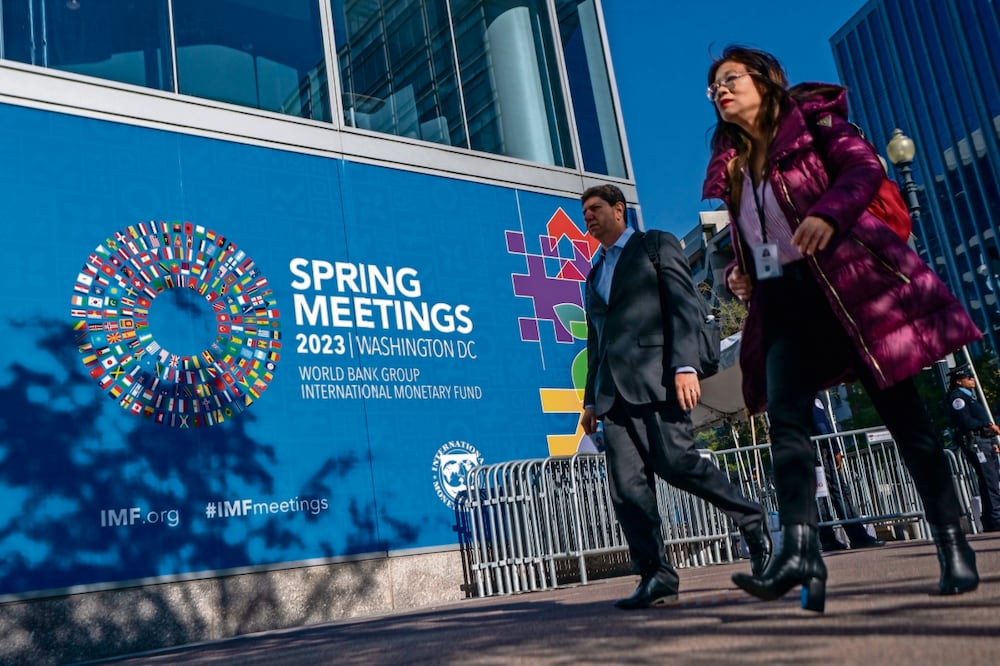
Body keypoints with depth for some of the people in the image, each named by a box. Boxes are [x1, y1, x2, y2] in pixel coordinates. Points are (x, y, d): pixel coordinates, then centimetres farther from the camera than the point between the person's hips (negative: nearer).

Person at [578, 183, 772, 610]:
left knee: (676, 463, -15)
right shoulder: (595, 274, 27)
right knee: (626, 486, -5)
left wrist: (685, 366, -17)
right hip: (614, 389, 6)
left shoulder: (657, 246, 9)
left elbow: (685, 306, -3)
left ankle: (752, 521, 9)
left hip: (656, 377, -6)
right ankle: (656, 576, -3)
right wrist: (591, 400, 18)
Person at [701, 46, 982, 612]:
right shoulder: (730, 165, 20)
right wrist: (739, 271, 4)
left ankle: (954, 545, 8)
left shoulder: (811, 122, 5)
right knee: (785, 416, -15)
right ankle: (800, 551, -24)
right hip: (784, 301, 5)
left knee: (902, 414, -2)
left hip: (849, 280, -5)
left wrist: (828, 211, -29)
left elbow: (865, 166, -11)